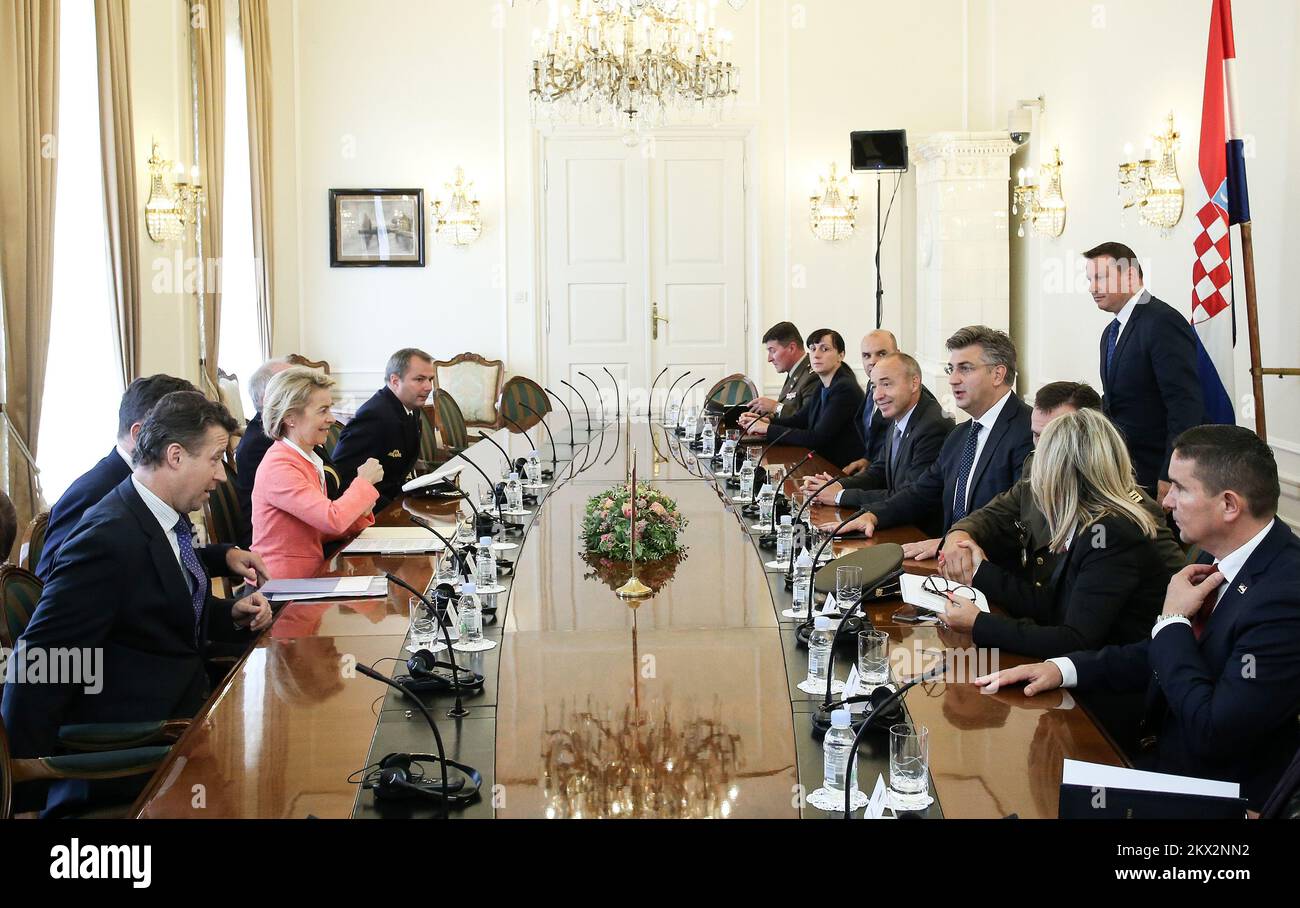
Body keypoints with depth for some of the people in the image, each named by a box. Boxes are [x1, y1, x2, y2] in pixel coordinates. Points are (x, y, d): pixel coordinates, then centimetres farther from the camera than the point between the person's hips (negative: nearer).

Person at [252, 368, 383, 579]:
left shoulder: (308, 459, 12)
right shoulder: (279, 467, -16)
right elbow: (333, 520, -25)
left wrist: (360, 512, -4)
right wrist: (364, 481, -11)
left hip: (310, 575, 8)